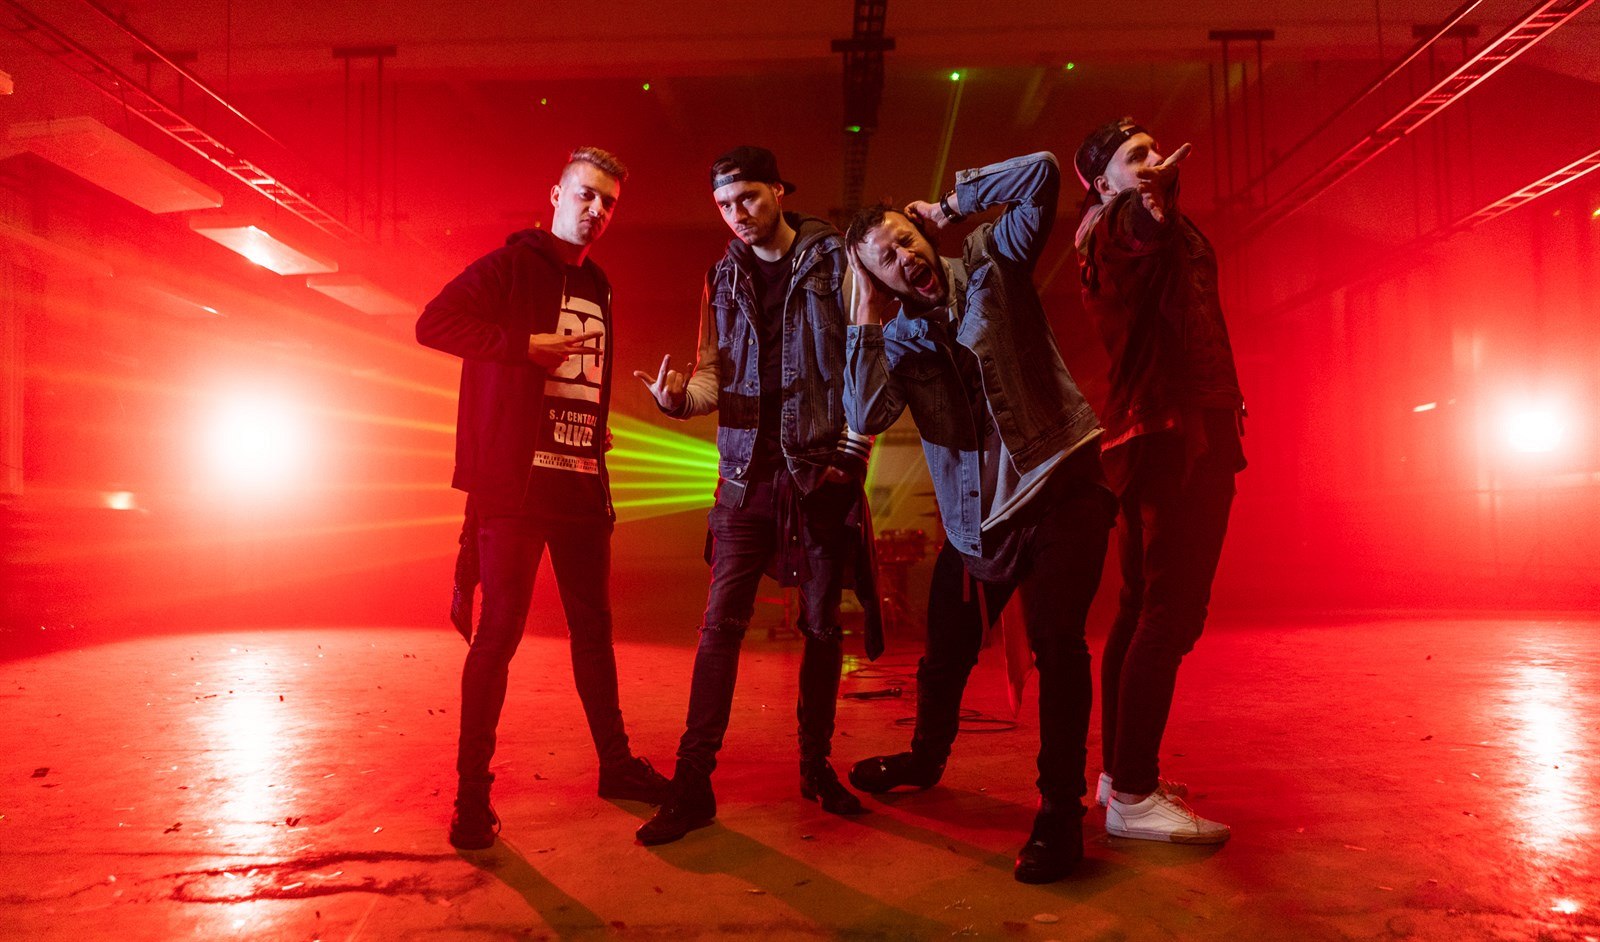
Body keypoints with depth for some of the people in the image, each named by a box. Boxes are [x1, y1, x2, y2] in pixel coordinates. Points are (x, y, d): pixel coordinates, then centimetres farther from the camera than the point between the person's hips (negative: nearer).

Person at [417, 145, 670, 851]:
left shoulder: (597, 289, 19)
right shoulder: (511, 265, -1)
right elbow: (433, 323, -14)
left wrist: (598, 455, 16)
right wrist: (525, 344, -19)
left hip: (581, 484, 7)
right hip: (514, 482, -6)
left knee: (593, 624, 12)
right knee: (501, 628, -4)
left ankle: (615, 763, 24)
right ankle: (473, 791, 7)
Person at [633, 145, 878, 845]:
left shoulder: (834, 260, 2)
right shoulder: (723, 277, 13)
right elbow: (714, 369, 11)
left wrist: (852, 452, -10)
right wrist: (683, 395, -12)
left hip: (821, 470, -2)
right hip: (747, 472, 2)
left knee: (822, 623, 7)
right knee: (721, 622, -3)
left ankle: (817, 766, 23)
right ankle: (693, 782, 3)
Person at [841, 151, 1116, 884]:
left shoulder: (990, 263, 0)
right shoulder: (897, 339, 4)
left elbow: (1041, 173, -12)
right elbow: (864, 416, -14)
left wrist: (950, 204, -6)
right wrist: (864, 316, -11)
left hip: (1059, 484, -4)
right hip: (977, 510, 4)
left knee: (1056, 643, -15)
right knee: (946, 650, 17)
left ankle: (1061, 810, 2)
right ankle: (926, 759, 45)